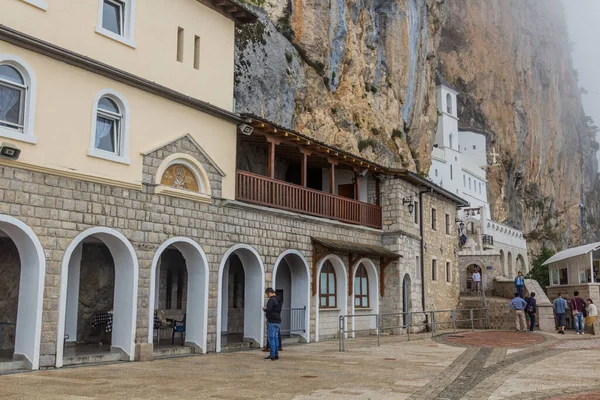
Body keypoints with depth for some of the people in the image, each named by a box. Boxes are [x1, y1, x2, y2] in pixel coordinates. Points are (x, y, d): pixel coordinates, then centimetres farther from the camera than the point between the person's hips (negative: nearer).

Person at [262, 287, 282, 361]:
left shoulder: (271, 300, -15)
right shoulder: (278, 300, 15)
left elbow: (268, 310, -23)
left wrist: (264, 309, -2)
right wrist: (267, 309, 15)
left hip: (272, 322, -9)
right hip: (278, 321, 9)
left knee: (271, 338, -5)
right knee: (276, 338, 12)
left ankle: (272, 356, -5)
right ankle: (276, 355, 15)